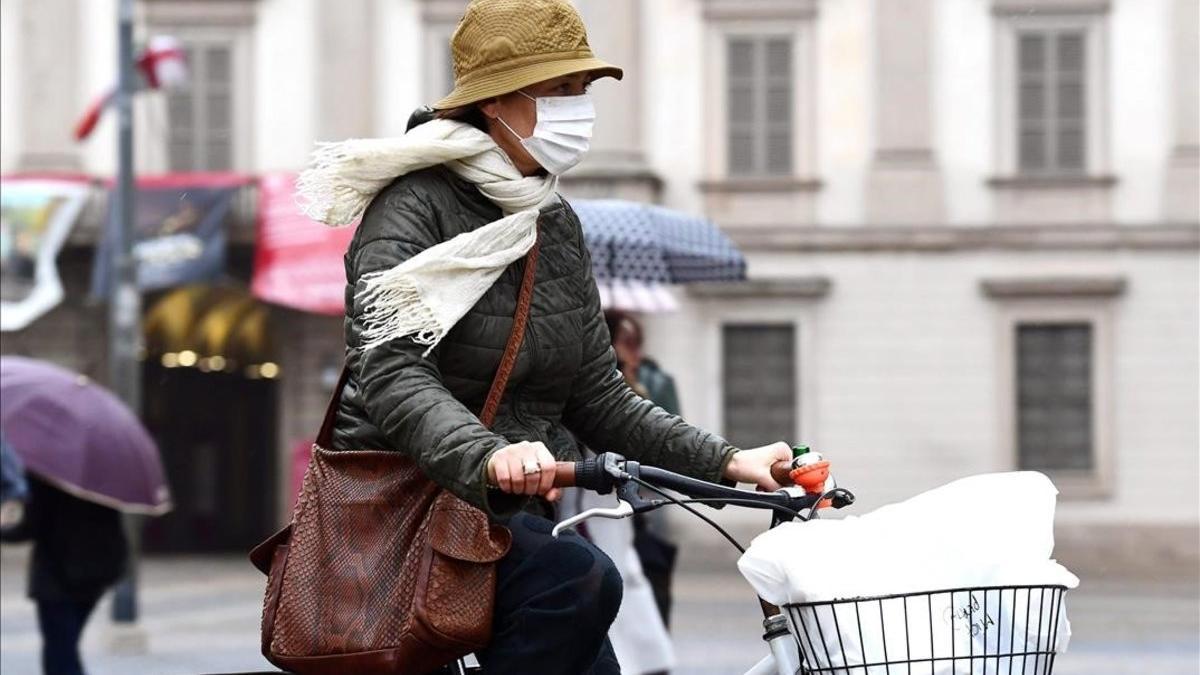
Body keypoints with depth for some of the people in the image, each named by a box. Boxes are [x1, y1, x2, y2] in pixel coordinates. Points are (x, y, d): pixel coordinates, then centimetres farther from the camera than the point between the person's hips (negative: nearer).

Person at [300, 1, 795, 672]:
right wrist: (488, 456, -43)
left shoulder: (559, 227, 14)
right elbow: (391, 374, -25)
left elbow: (598, 398, 15)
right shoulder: (414, 207, -10)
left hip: (521, 513, 8)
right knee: (579, 579, -32)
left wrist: (728, 462, 4)